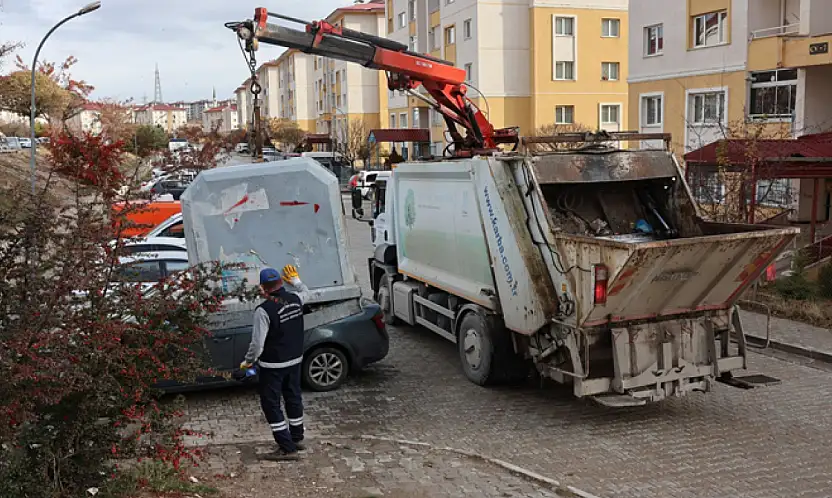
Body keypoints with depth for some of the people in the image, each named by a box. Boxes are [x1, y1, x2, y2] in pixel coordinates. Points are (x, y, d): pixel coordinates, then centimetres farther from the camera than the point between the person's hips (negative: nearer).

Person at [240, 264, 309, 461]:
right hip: (295, 360, 7)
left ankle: (287, 448, 3)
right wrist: (295, 280, 36)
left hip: (273, 365, -7)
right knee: (293, 397, 21)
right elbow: (305, 291, 23)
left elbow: (257, 343, -21)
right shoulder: (295, 299, -4)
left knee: (271, 404, 3)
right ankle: (297, 438, 36)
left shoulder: (264, 310, -24)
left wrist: (248, 361, -5)